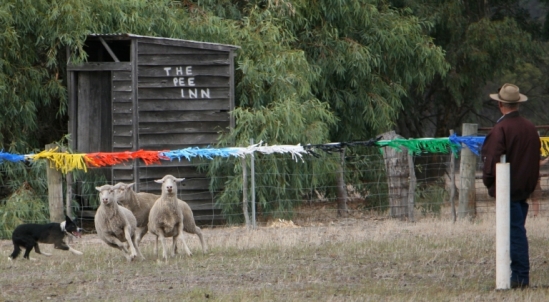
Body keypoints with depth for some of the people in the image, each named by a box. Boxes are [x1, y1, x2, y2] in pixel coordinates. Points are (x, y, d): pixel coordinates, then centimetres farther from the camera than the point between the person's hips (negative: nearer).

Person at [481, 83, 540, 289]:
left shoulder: (501, 129, -15)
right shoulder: (530, 128, 7)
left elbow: (492, 159, -16)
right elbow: (535, 157, 13)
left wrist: (488, 181, -1)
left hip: (507, 189, -7)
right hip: (525, 188, 7)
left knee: (515, 232, -7)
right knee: (518, 231, 13)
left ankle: (521, 277, -9)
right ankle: (520, 276, 14)